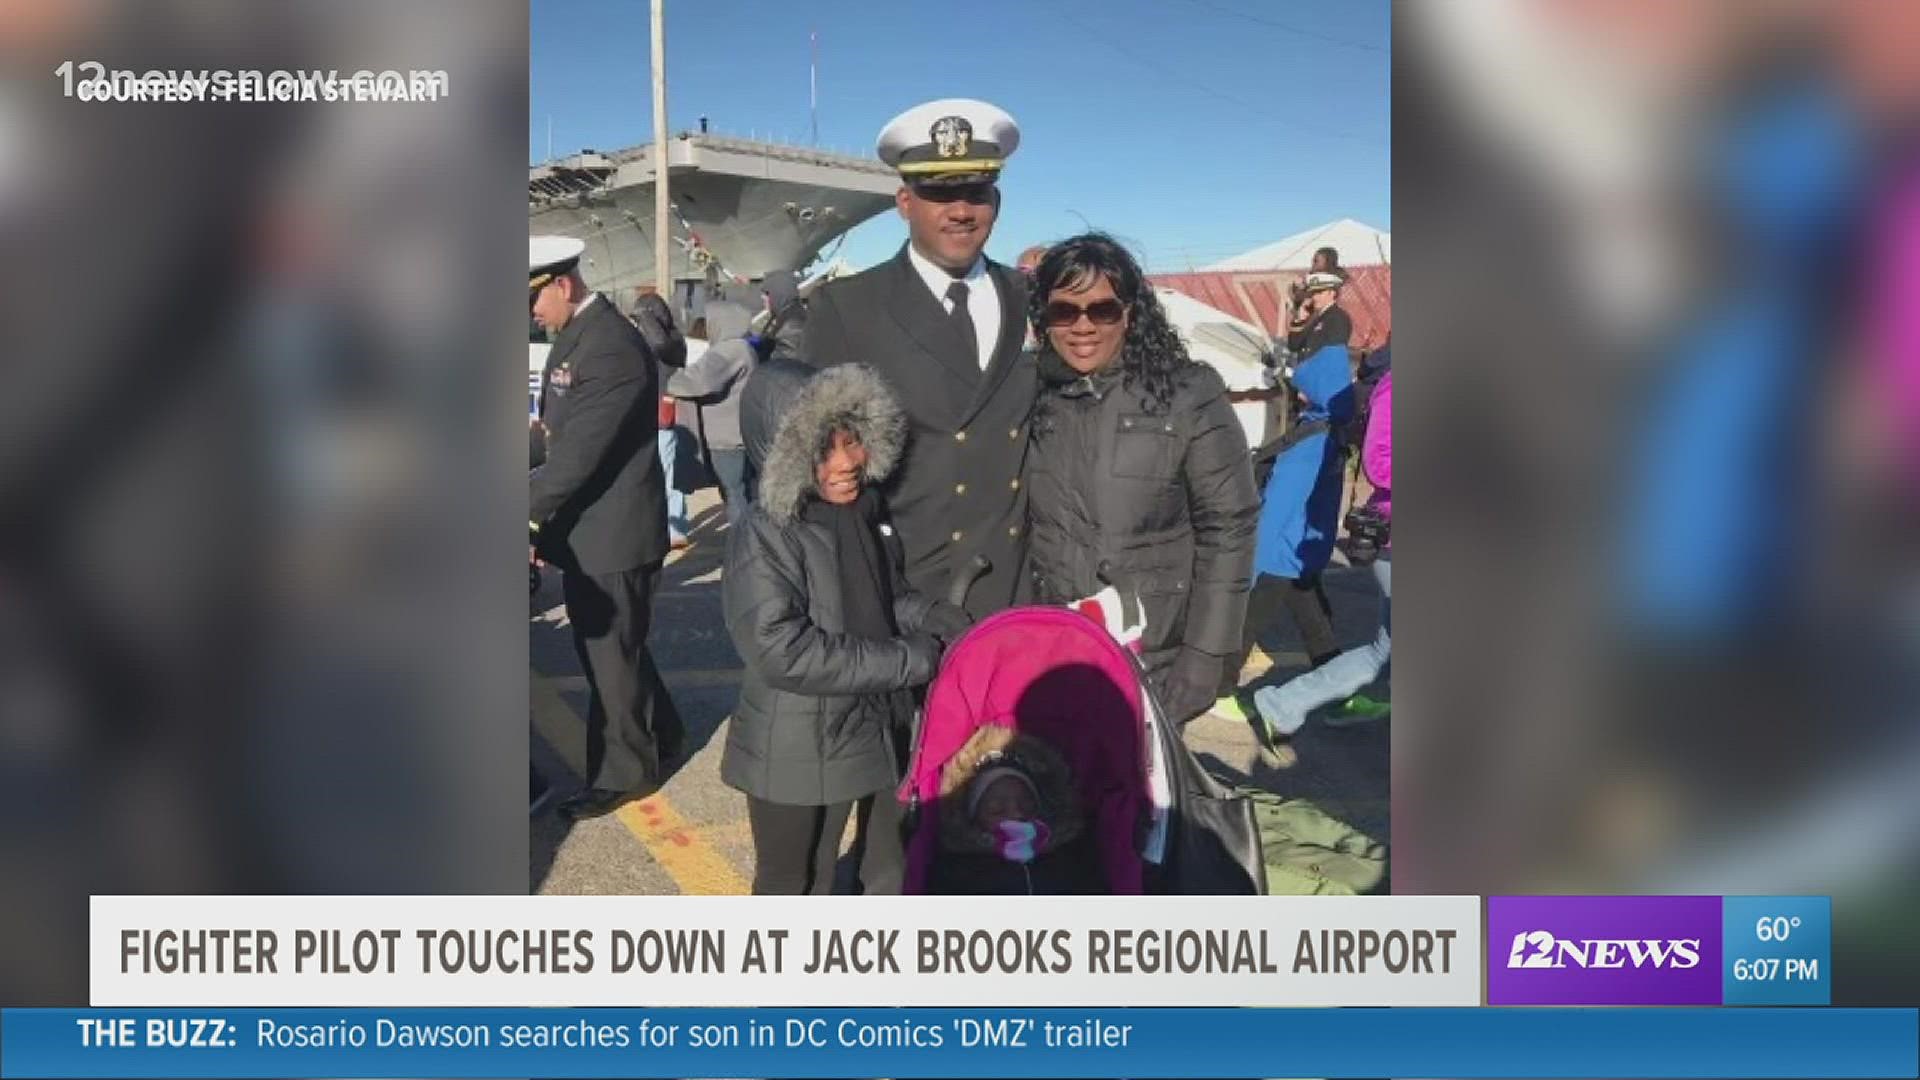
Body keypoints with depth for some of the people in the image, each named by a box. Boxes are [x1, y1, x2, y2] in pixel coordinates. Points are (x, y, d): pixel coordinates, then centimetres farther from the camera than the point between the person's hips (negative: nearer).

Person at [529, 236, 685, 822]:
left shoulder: (611, 347, -23)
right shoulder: (575, 334, 8)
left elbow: (577, 454, -26)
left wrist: (529, 513, -20)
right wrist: (545, 520, 8)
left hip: (613, 532, -9)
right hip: (588, 528, 9)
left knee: (611, 655, 6)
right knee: (607, 648, 21)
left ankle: (624, 771, 24)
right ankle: (659, 735, 40)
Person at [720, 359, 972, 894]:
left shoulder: (866, 506, 0)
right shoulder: (763, 536, -23)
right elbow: (783, 652, -30)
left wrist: (933, 618, -8)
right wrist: (910, 659, -25)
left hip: (883, 728, 7)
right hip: (801, 750, -7)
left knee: (894, 874, 26)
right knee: (795, 889, 14)